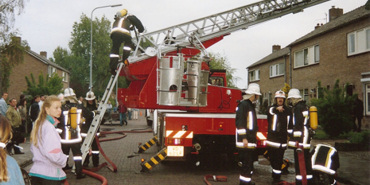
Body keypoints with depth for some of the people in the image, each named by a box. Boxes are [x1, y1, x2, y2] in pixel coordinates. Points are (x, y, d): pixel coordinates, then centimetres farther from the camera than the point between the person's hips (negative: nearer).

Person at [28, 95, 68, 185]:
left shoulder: (39, 124, 11)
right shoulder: (49, 127, -17)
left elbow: (33, 149, 20)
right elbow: (54, 154, -26)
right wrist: (65, 159, -9)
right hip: (50, 174, -9)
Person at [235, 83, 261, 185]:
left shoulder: (250, 105, 19)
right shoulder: (243, 104, -13)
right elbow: (240, 122, -20)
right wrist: (244, 138, -23)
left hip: (250, 139, 10)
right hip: (245, 139, -10)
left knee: (250, 161, 16)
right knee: (246, 162, -8)